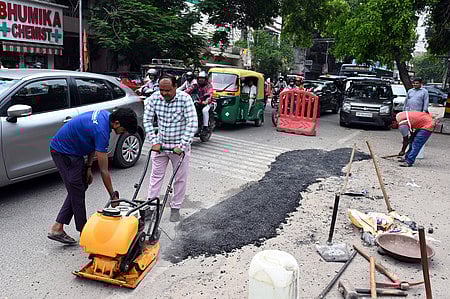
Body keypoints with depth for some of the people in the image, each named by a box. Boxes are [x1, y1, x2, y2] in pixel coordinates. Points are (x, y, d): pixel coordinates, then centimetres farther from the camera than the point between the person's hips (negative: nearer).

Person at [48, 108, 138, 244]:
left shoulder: (105, 115, -3)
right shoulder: (101, 130, -30)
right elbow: (104, 171, -25)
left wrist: (88, 167, 8)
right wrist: (113, 197, -16)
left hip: (73, 150, 10)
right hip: (63, 151, -10)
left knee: (81, 186, 12)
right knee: (77, 193, -2)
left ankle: (57, 227, 16)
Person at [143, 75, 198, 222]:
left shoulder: (185, 98, -18)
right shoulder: (154, 98, -9)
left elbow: (192, 123, -21)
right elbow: (147, 120, -3)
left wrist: (182, 145, -24)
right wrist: (154, 142, -10)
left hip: (180, 145, -2)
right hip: (160, 144, 3)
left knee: (180, 178, 6)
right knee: (156, 175, 9)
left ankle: (175, 208, 21)